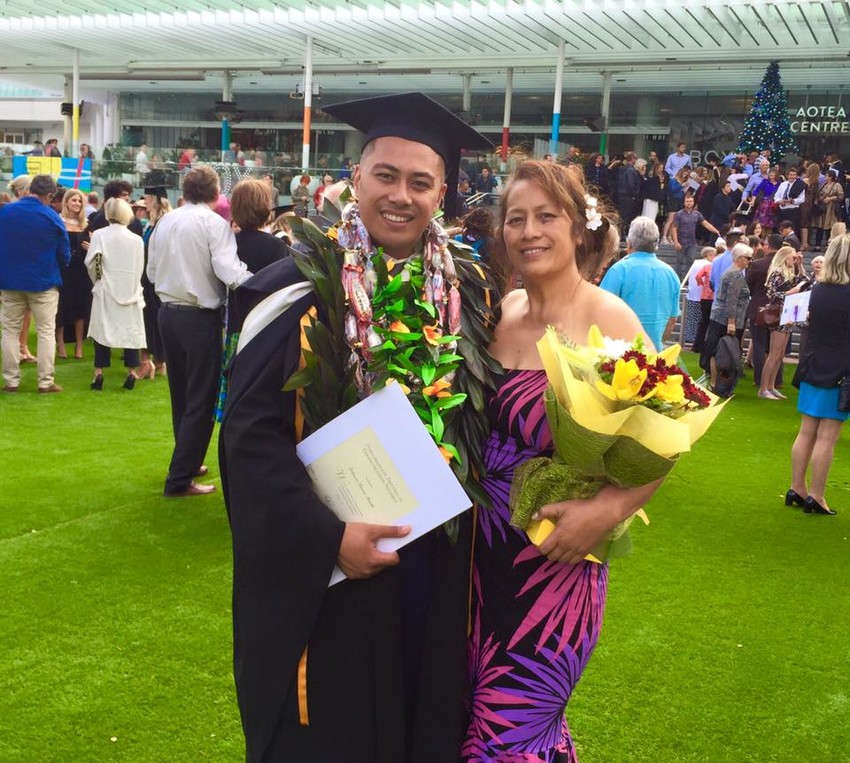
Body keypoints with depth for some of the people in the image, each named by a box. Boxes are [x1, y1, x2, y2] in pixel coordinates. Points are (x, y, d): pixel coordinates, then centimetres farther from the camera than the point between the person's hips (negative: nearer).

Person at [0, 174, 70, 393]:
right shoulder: (52, 217, -12)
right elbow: (64, 255, -4)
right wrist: (60, 266, 17)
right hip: (44, 283, -2)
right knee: (46, 332, 6)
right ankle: (46, 381, 5)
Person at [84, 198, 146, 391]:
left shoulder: (100, 235, -6)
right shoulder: (137, 239, -2)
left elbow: (91, 263, -9)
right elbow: (140, 267, 1)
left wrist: (97, 280, 9)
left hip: (106, 290, -1)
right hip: (131, 291, 1)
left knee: (103, 329, 6)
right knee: (131, 330, 7)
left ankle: (99, 372, 3)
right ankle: (132, 371, 4)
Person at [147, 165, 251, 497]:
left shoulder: (165, 222, 7)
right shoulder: (214, 223, -11)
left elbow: (152, 271, 13)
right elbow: (229, 271, -24)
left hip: (167, 312, 7)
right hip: (200, 317, -7)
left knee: (180, 395, 18)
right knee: (201, 400, 1)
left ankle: (188, 461, 31)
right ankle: (179, 479, 0)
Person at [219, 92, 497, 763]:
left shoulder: (466, 287, 3)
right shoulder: (299, 290, -11)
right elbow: (251, 435, -14)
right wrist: (328, 537, -21)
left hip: (440, 564, 4)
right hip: (325, 571, -4)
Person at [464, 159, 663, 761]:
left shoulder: (608, 320, -12)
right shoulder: (503, 312, 4)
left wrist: (608, 509, -27)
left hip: (557, 556, -6)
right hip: (483, 548, 6)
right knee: (472, 708, 17)